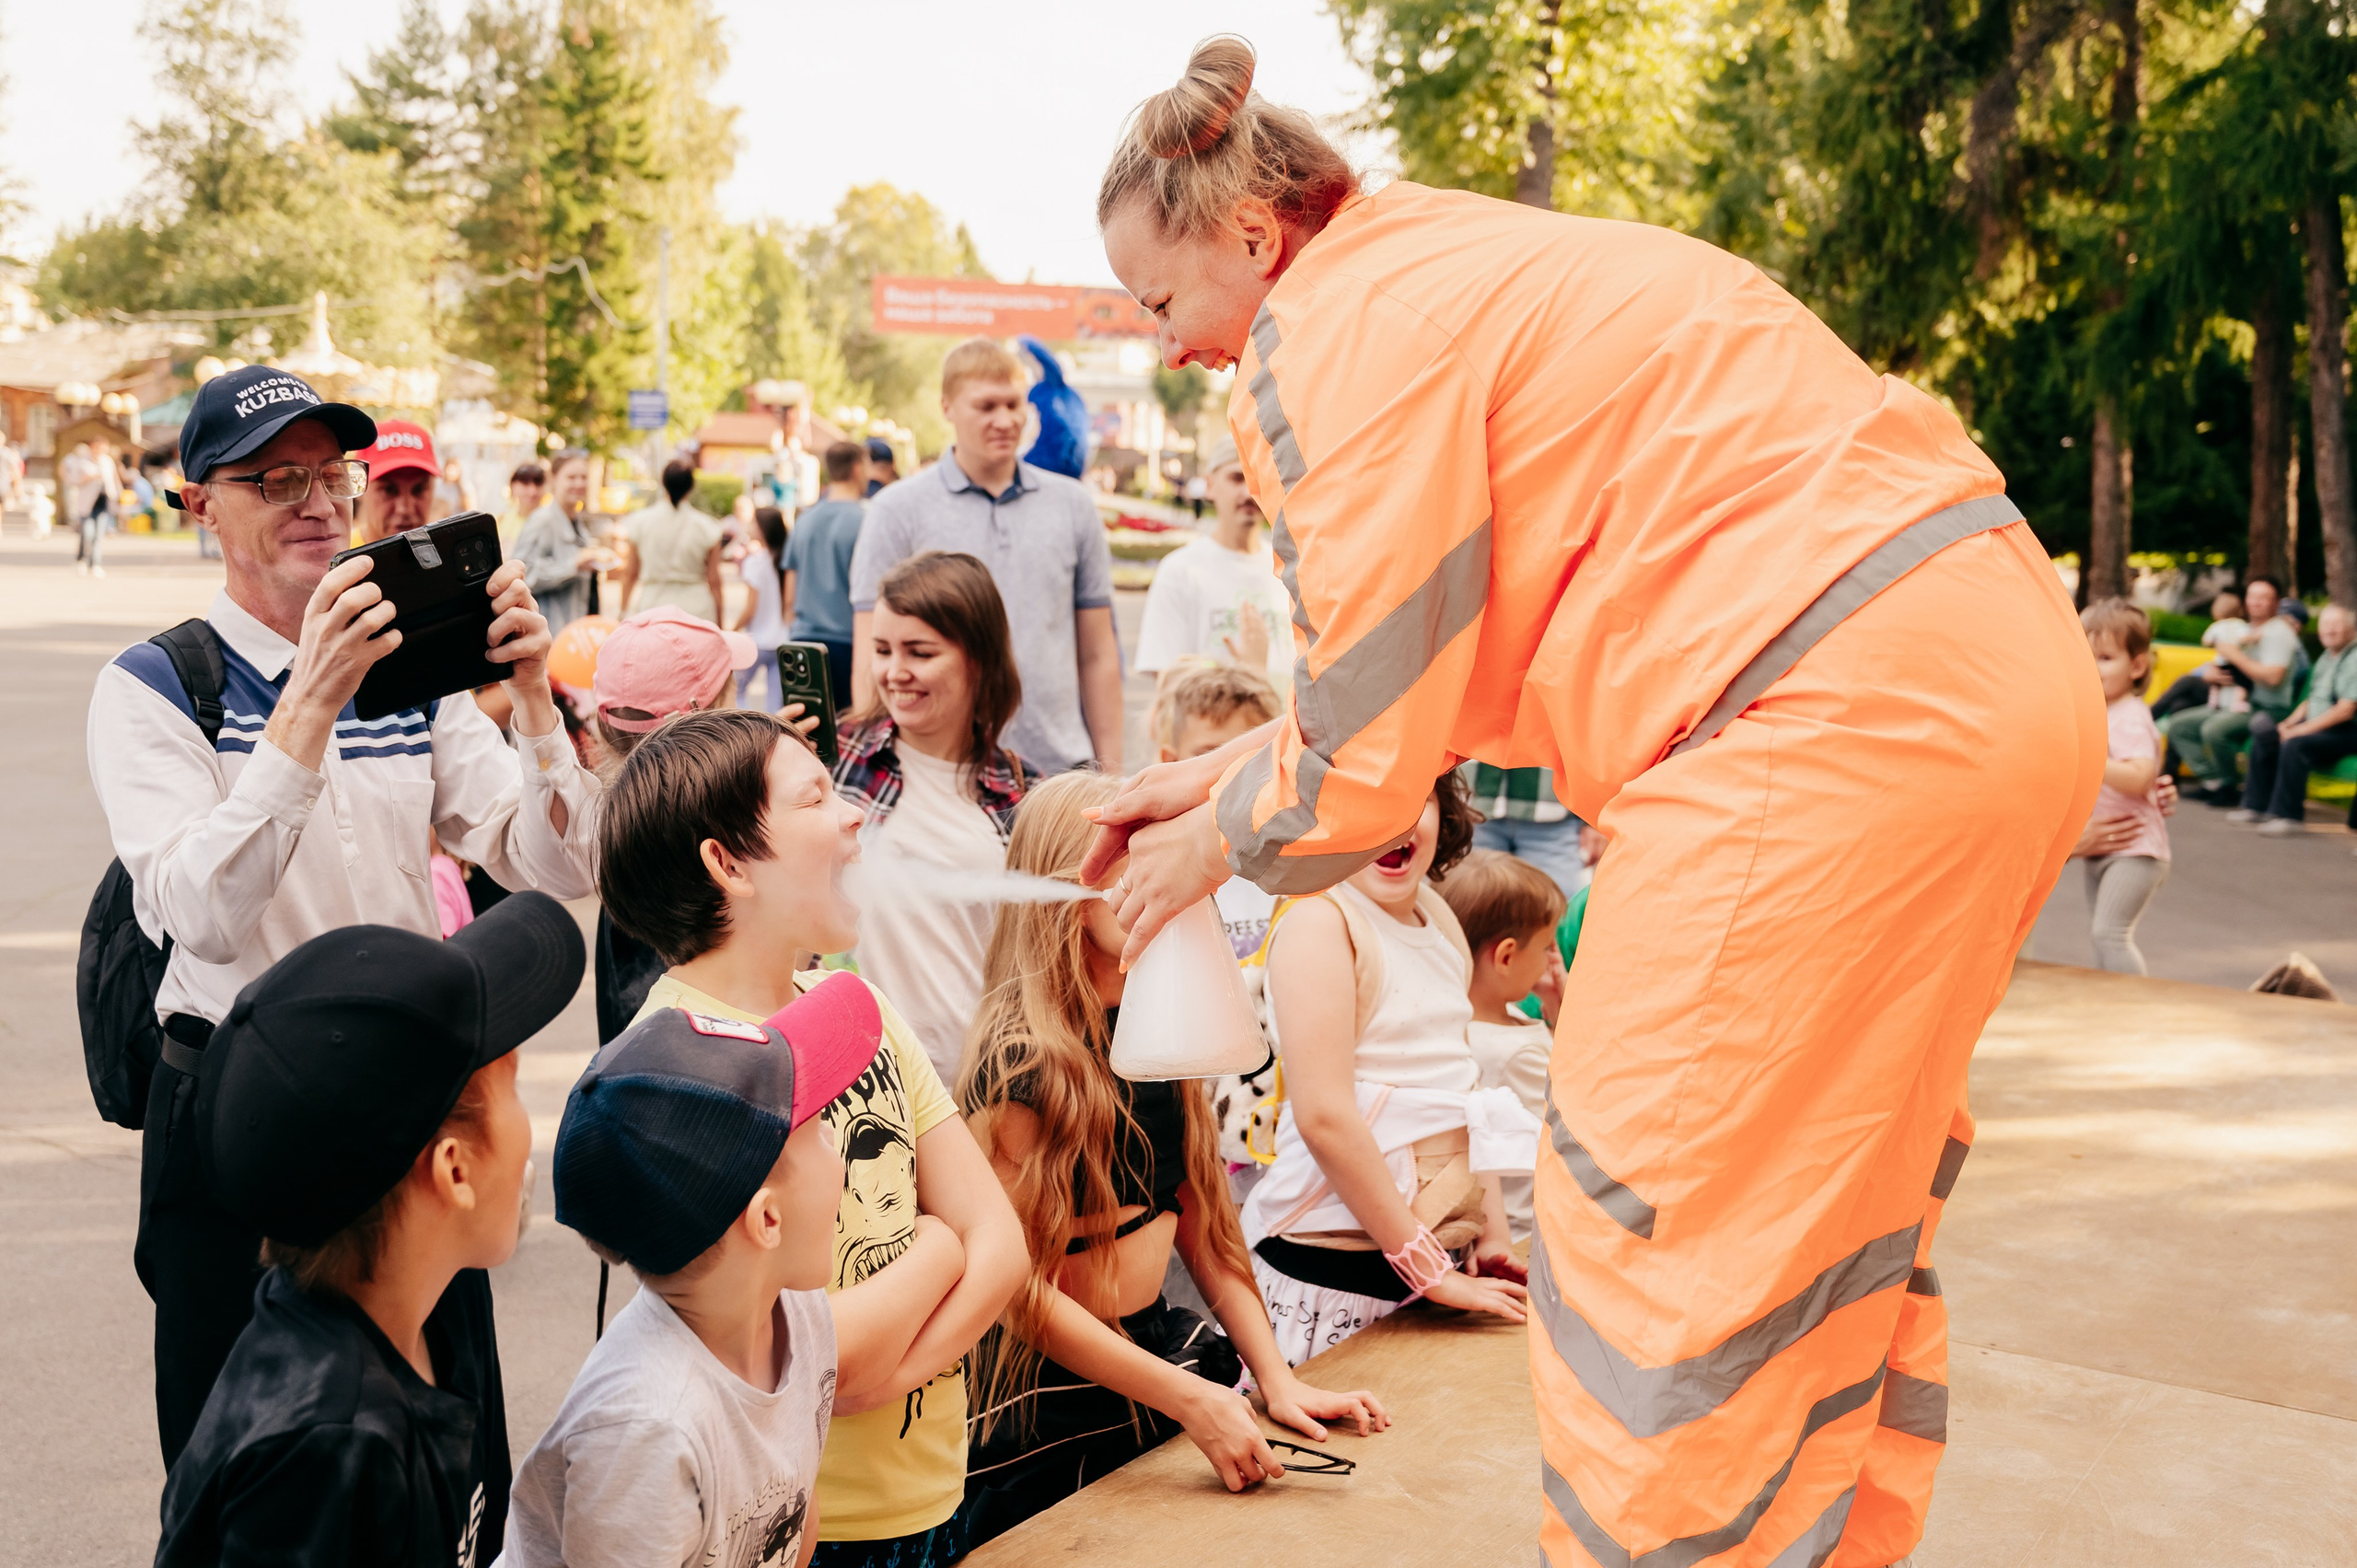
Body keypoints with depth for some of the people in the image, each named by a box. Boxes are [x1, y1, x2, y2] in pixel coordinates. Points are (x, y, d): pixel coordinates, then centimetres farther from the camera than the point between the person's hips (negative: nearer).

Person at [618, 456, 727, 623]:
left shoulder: (639, 522, 1)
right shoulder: (706, 527, -2)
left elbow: (629, 575, 7)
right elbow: (714, 581, 1)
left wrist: (624, 615, 18)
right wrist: (719, 627, 9)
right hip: (697, 608, -1)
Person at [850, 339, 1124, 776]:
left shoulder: (1072, 506, 11)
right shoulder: (897, 511, 3)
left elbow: (1097, 654, 12)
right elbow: (872, 658, 1)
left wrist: (1110, 770, 8)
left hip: (1061, 766, 2)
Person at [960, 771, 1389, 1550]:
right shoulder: (1021, 1061, -21)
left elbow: (1199, 1216, 6)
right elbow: (1022, 1286, -19)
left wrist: (1276, 1379, 1)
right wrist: (1193, 1401, -20)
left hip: (1162, 1347, 7)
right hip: (1053, 1417, -7)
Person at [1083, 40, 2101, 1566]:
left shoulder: (1331, 331, -10)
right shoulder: (1454, 265, 20)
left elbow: (1377, 748, -9)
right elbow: (1446, 644, 25)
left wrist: (1218, 843, 10)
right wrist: (1232, 770, 24)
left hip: (1835, 718, -11)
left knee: (1668, 1241, -1)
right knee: (1833, 1217, 20)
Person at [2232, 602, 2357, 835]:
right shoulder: (2326, 657, 16)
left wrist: (2301, 729, -21)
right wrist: (2289, 723, 5)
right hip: (2317, 726, 10)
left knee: (2294, 744, -31)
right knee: (2263, 738, 4)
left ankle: (2289, 816, -25)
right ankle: (2257, 805, 9)